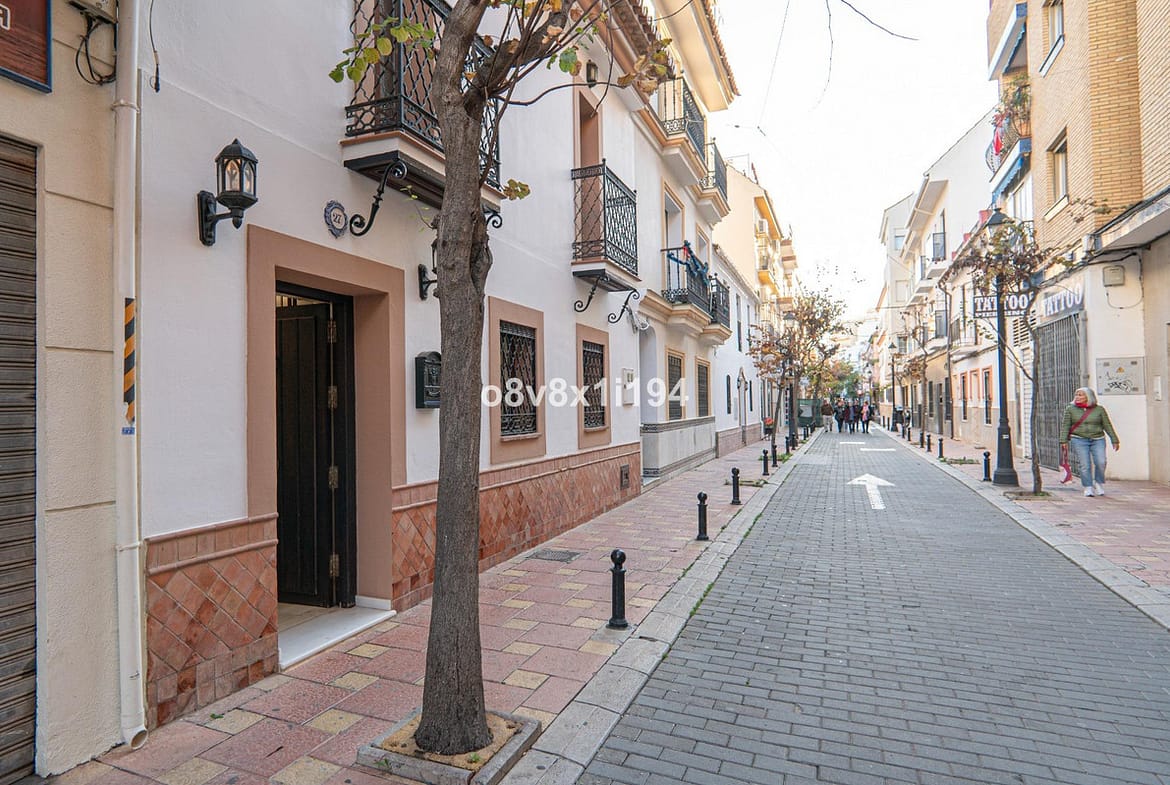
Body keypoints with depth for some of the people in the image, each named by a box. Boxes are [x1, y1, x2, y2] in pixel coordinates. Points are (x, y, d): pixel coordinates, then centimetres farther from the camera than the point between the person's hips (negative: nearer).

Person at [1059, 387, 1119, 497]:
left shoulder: (1099, 409, 3)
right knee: (1085, 465, -6)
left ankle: (1099, 484, 11)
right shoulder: (1070, 409, 2)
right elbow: (1065, 425, 0)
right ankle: (1088, 488, 4)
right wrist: (1064, 441, -7)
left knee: (1101, 462, -12)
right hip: (1079, 440, -1)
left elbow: (1107, 425, 7)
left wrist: (1115, 441, 6)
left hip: (1097, 440, 1)